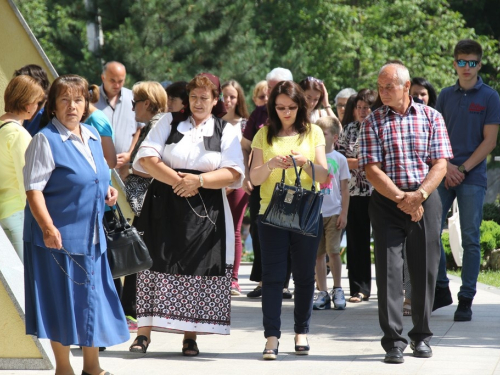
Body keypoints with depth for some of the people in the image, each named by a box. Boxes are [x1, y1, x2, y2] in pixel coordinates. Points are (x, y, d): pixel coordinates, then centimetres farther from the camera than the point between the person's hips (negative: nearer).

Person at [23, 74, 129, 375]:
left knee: (94, 297, 11)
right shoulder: (45, 140, -12)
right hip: (59, 235, -7)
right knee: (62, 302, 0)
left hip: (91, 234, 7)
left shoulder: (92, 136, 11)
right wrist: (48, 228, -27)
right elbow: (34, 190, -17)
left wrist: (108, 191, 4)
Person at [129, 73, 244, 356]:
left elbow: (234, 174, -4)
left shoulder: (227, 131, 8)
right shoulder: (169, 123, 10)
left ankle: (190, 336, 6)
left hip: (206, 213, 0)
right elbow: (146, 158, -2)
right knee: (157, 266, -4)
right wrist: (176, 180, -13)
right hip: (164, 206, 0)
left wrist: (199, 180, -16)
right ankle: (145, 332, -2)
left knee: (198, 271, -1)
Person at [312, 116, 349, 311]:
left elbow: (345, 188, 2)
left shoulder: (339, 159, 1)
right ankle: (322, 293, 10)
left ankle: (338, 290, 11)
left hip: (334, 213, -2)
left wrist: (344, 213, -3)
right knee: (318, 253, 4)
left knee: (333, 251, -5)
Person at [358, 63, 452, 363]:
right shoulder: (373, 122, 4)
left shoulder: (431, 117, 5)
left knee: (425, 270, 5)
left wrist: (418, 196, -16)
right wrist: (401, 198, -14)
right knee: (389, 270, -6)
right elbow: (372, 170, -3)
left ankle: (421, 336, 19)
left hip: (425, 200, 1)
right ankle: (394, 341, -5)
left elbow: (440, 165, -1)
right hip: (386, 201, -1)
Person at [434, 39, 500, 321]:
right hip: (444, 173, 3)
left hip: (473, 176, -3)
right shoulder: (446, 95, 11)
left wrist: (462, 169, -10)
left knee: (470, 239, -2)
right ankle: (441, 290, 14)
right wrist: (447, 166, -6)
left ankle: (466, 300, 4)